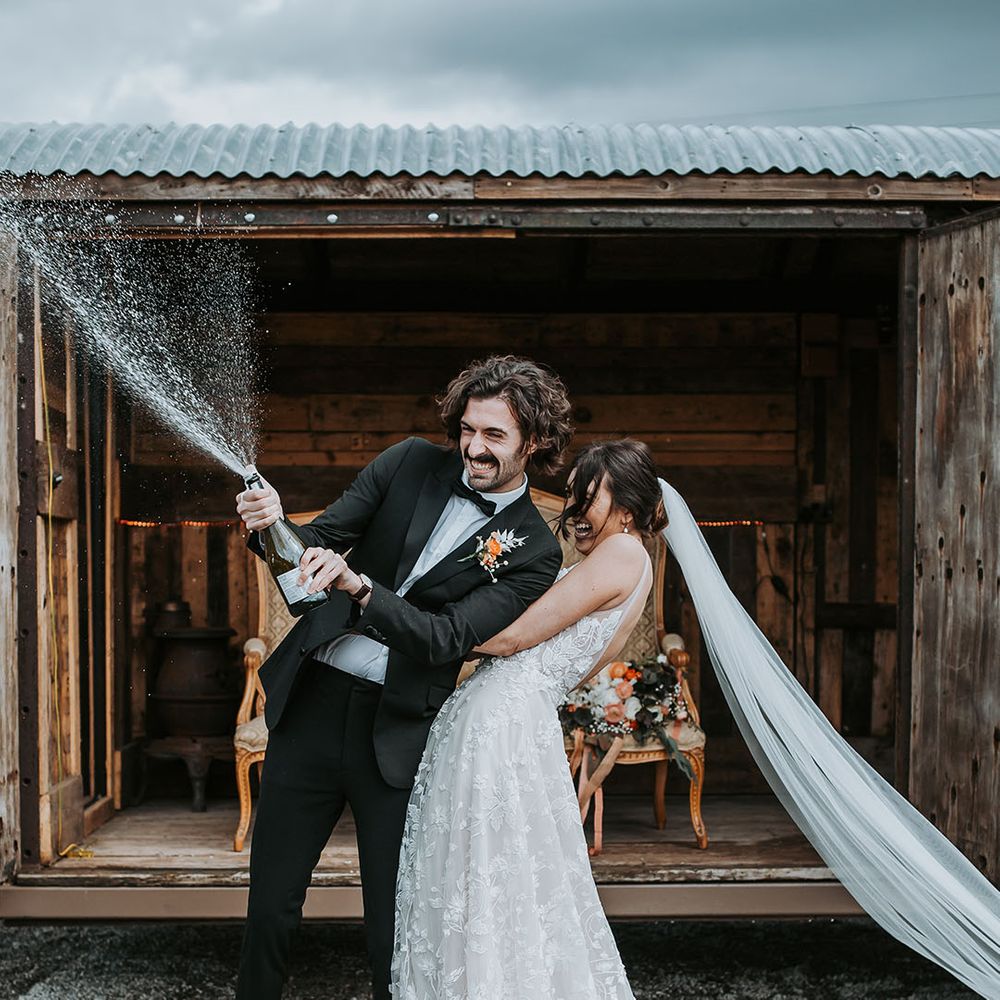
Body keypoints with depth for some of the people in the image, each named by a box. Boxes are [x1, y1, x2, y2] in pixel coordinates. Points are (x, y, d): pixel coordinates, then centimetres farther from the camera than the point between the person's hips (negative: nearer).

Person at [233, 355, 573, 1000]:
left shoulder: (533, 551, -5)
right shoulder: (413, 464, 3)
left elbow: (448, 638, -16)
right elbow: (323, 538, 3)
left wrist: (357, 585, -31)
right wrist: (273, 528, -20)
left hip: (395, 731, -2)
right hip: (311, 703, 2)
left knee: (394, 925, 5)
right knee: (272, 905, 8)